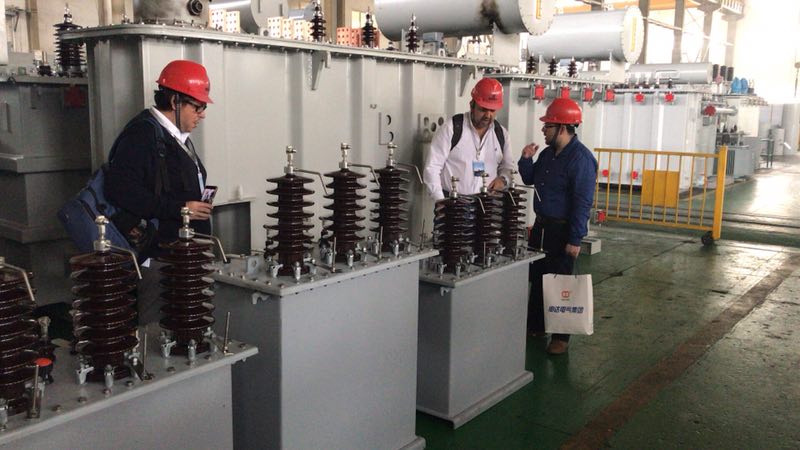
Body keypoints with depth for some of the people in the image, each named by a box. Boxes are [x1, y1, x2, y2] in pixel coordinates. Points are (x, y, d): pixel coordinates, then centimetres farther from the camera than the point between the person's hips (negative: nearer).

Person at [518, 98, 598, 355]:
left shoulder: (580, 159, -19)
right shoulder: (548, 154, 8)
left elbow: (583, 203, -22)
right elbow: (529, 180, 19)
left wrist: (575, 239, -23)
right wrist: (526, 159, 0)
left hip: (562, 231, -8)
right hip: (541, 226, 9)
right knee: (536, 278, 17)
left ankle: (561, 337, 14)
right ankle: (535, 326, 31)